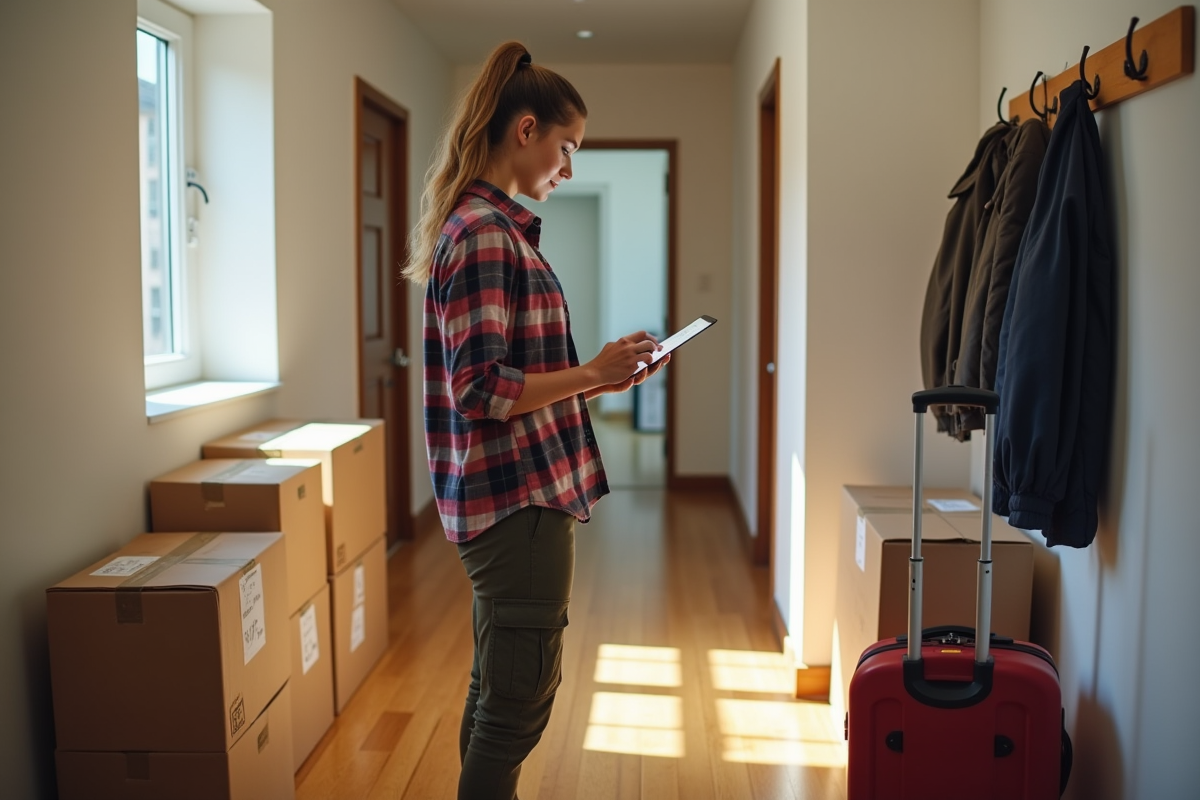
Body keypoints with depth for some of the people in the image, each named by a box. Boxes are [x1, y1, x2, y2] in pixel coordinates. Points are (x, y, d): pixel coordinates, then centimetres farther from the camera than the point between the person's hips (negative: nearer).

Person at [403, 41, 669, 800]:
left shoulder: (485, 225, 14)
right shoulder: (488, 234, -16)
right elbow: (482, 392, -21)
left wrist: (596, 377, 10)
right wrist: (591, 375, -14)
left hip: (514, 495, 10)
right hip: (519, 497, -10)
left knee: (497, 689, 19)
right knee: (519, 700, 1)